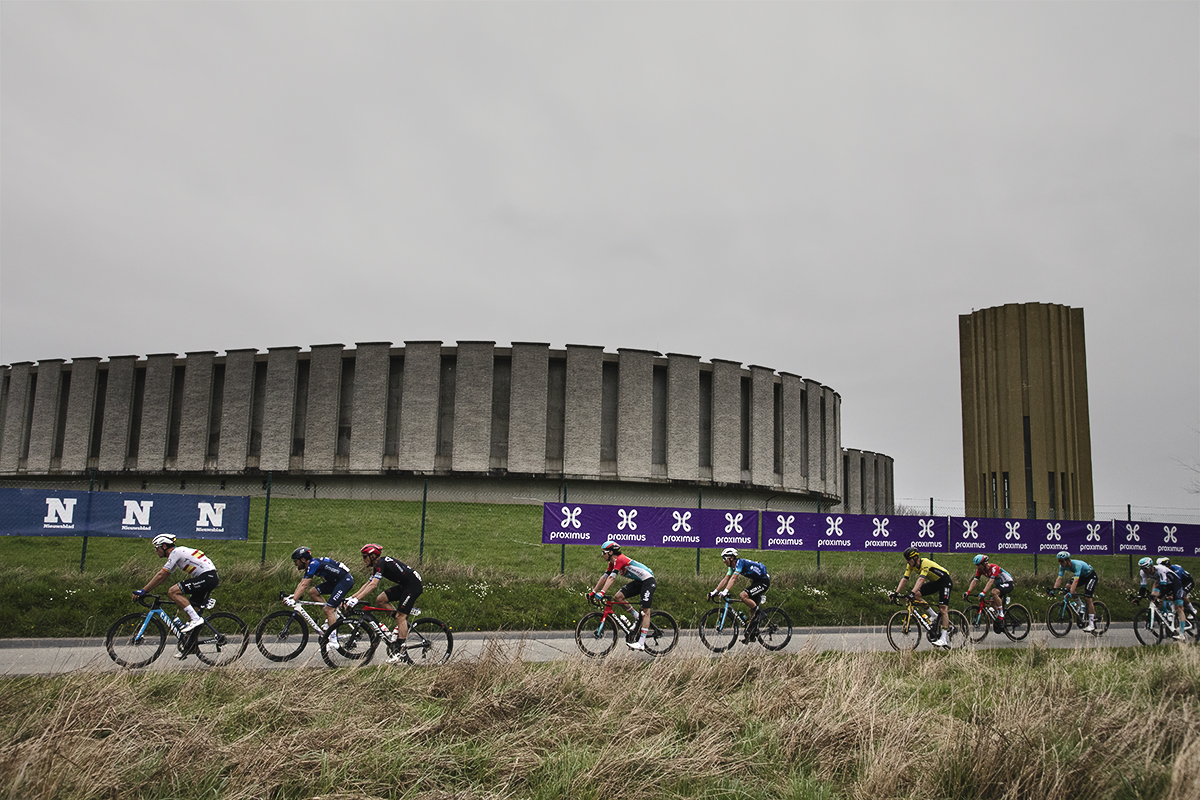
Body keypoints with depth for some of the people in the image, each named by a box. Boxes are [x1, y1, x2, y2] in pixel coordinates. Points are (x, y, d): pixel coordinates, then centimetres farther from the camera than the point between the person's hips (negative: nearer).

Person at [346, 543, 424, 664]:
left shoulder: (381, 563, -16)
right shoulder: (377, 566, 13)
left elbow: (373, 585, -26)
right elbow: (367, 584, 16)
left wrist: (356, 599, -29)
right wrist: (351, 597, 11)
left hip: (414, 585, -10)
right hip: (404, 586, 10)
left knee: (401, 617, -12)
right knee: (380, 600, 2)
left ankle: (400, 651, -11)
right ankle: (403, 623, 9)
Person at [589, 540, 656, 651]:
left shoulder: (619, 559, -22)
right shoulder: (613, 563, 6)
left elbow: (611, 578, -32)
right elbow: (604, 577, 10)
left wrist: (602, 593, -39)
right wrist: (593, 592, 7)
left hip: (648, 580, -9)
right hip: (638, 582, 9)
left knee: (645, 611, -12)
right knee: (617, 597, -5)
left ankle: (641, 643, -16)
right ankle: (638, 618, 9)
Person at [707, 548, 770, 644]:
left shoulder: (740, 562, -23)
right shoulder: (732, 567, 5)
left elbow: (733, 578, -34)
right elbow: (725, 579, 4)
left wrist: (725, 591, -43)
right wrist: (715, 592, -3)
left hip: (763, 582, -10)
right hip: (756, 582, 10)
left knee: (743, 595, -26)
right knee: (752, 608, 7)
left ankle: (758, 611, -7)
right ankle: (751, 636, 12)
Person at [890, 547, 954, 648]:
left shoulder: (925, 563, -32)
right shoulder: (911, 565, -9)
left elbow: (921, 579, -44)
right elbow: (904, 579, -11)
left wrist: (912, 593, -55)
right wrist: (896, 593, -22)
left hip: (944, 580, -8)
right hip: (934, 582, 8)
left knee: (943, 608, -18)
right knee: (917, 594, -12)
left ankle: (944, 639, -20)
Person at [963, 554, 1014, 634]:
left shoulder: (994, 568, -30)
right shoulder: (980, 569, -8)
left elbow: (990, 581, -42)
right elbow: (974, 581, -14)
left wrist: (983, 592, -53)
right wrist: (968, 592, -27)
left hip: (1008, 583, -8)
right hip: (998, 584, 8)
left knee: (994, 592, -33)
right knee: (991, 602, -7)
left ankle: (1001, 615, -20)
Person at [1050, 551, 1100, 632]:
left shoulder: (1077, 564, -38)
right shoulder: (1062, 566, -18)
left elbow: (1076, 580, -47)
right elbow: (1059, 578, -21)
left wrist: (1071, 592, -57)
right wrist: (1054, 589, -34)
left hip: (1091, 576, -7)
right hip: (1081, 576, 7)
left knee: (1087, 598, -17)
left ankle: (1091, 624, -9)